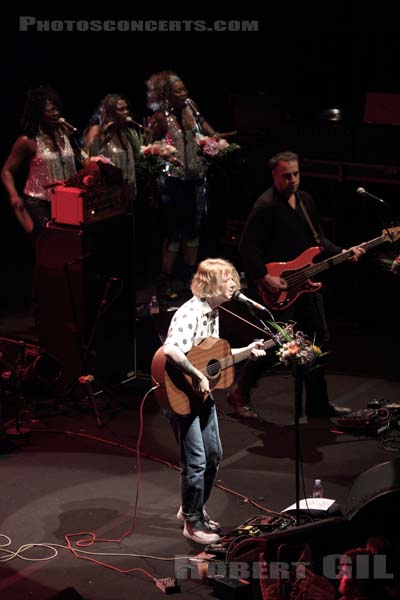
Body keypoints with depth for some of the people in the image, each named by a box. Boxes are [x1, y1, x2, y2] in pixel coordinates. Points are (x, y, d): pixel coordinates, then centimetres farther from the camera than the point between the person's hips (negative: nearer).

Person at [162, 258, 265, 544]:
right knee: (196, 462, -3)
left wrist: (246, 351, 13)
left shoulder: (213, 312, 7)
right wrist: (199, 377, -33)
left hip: (203, 395, 10)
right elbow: (171, 350, -39)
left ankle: (192, 508, 35)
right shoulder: (190, 312, -23)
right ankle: (193, 522, 14)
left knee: (214, 455, 17)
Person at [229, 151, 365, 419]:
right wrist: (264, 277, -24)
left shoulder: (306, 200, 10)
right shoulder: (266, 206, -15)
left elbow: (319, 239, 18)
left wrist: (343, 253, 4)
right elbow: (248, 247, -17)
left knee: (319, 339, 10)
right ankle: (240, 393, 15)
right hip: (278, 288, -8)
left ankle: (318, 403, 22)